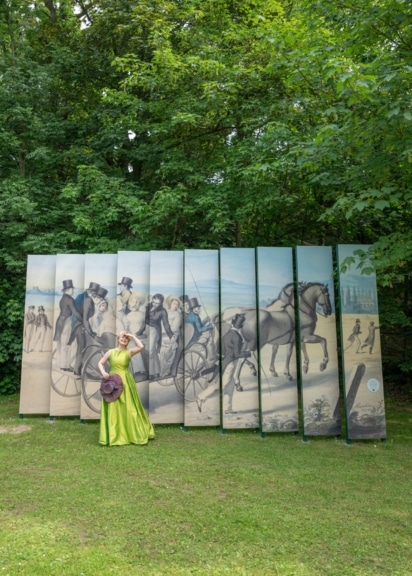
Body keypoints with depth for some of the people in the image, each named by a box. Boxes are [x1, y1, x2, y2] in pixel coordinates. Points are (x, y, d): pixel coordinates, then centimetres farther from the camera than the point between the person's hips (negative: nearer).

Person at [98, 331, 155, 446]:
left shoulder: (129, 352, 0)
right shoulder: (110, 352, 6)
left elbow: (141, 347, -17)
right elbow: (100, 363, 11)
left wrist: (132, 336, -7)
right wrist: (103, 372, -8)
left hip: (126, 382, -1)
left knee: (128, 408, 4)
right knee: (113, 409, 2)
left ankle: (134, 434, 19)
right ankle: (114, 436, 11)